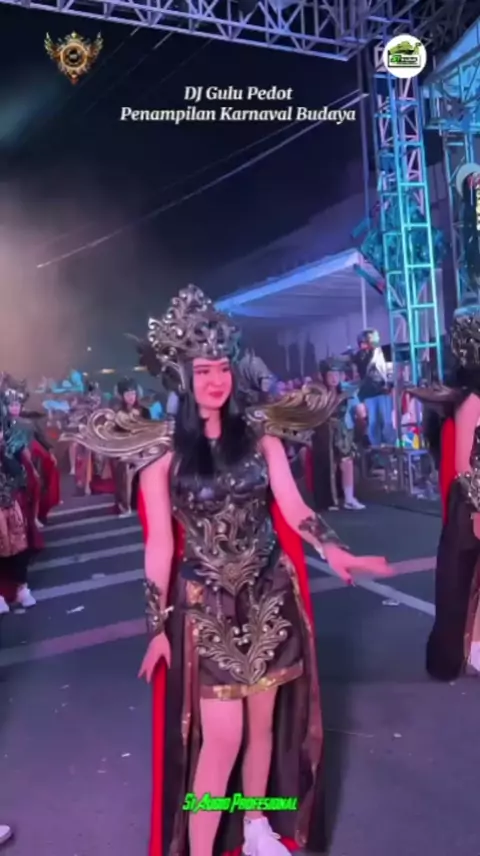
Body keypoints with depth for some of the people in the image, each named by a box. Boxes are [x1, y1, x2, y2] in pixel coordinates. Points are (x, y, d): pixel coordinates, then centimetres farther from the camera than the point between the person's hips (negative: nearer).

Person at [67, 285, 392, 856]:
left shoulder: (259, 432, -1)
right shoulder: (163, 449, -8)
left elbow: (292, 507, -4)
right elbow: (159, 543, -6)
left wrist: (333, 551, -22)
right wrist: (157, 625, -4)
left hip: (270, 595, 3)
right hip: (205, 605, -3)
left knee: (265, 722, 17)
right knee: (221, 737, -1)